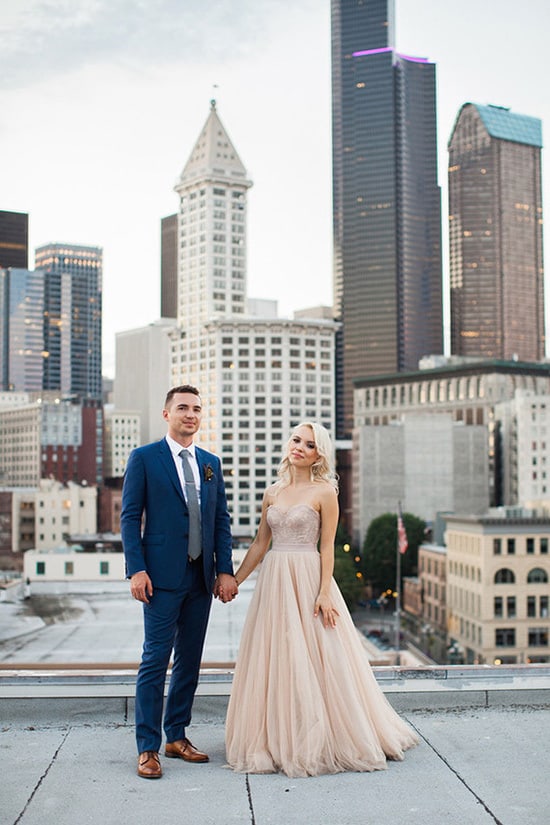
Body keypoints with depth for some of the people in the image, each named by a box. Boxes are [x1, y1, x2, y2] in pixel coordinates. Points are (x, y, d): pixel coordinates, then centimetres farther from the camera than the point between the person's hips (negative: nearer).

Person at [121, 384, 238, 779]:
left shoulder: (211, 463, 14)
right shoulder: (144, 458, 0)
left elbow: (222, 521, 13)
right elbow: (130, 517, -3)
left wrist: (225, 570, 4)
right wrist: (137, 569, -12)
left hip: (202, 578, 5)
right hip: (163, 576, -5)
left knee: (190, 661, 11)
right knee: (156, 660, -5)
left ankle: (177, 736, 23)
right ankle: (148, 747, 4)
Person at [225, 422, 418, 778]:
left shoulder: (324, 492, -4)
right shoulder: (273, 492, 11)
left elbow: (327, 547, -7)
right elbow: (260, 543, 15)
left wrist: (324, 593, -15)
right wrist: (235, 580, 12)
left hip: (308, 579, -5)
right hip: (273, 582, 5)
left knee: (313, 661, -2)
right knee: (273, 661, 7)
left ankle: (317, 742, 11)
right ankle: (279, 742, 17)